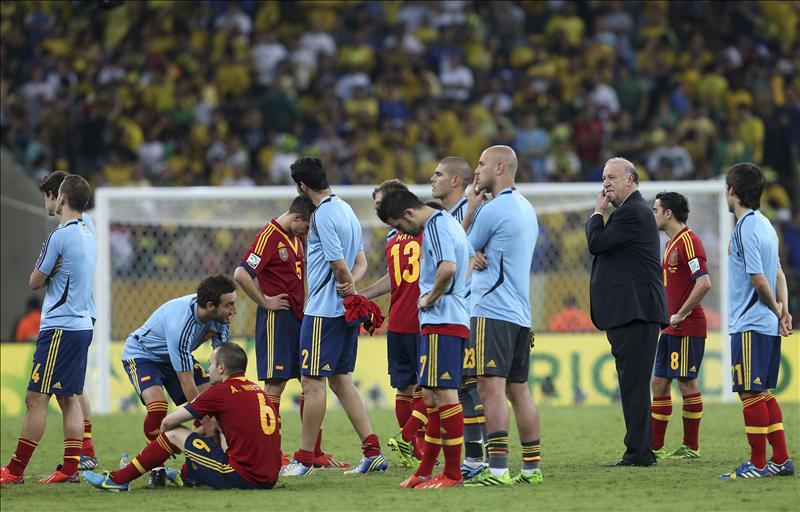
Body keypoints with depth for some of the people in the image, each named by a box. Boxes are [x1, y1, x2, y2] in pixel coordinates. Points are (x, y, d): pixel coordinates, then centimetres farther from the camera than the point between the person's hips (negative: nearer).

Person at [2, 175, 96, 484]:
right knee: (70, 398, 9)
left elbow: (35, 282, -5)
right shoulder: (88, 237, 14)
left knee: (36, 398, -7)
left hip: (59, 328, -9)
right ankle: (70, 468, 6)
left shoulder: (60, 237, -13)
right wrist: (52, 272, 7)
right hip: (82, 325, 9)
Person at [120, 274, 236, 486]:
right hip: (141, 355, -7)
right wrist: (207, 423, -33)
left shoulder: (219, 316, -19)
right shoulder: (180, 325, -41)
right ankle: (156, 468, -16)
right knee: (157, 406, -31)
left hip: (175, 356, 7)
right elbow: (187, 383, -36)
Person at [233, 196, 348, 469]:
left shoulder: (298, 237, 14)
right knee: (275, 384, -6)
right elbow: (241, 274, -22)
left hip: (299, 318, 9)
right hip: (276, 319, -9)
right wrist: (264, 301, -14)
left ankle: (314, 453, 13)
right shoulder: (270, 236, -13)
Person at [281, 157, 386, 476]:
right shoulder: (345, 209, 14)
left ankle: (304, 459, 0)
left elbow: (339, 264, -18)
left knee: (312, 381, -4)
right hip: (345, 310, 9)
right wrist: (351, 282, -3)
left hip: (323, 311, -9)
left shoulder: (323, 214, -16)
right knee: (341, 379, 13)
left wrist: (349, 287, 0)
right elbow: (361, 261, 16)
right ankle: (372, 452, 8)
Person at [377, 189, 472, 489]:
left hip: (442, 322, -11)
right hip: (453, 320, 11)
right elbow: (469, 265, 29)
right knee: (431, 396, 14)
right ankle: (426, 471, 19)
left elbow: (448, 267, -28)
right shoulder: (447, 223, 19)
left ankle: (453, 474, -8)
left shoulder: (435, 226, -12)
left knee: (444, 394, -9)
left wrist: (430, 298, -13)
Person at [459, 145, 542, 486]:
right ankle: (531, 468, 11)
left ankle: (498, 469, -20)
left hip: (492, 313, -9)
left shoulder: (493, 209, -12)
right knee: (518, 390, 11)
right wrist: (480, 257, 1)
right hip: (521, 314, 9)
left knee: (491, 388, -13)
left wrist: (471, 206, 8)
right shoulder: (526, 208, 18)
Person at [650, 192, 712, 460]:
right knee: (659, 382, 9)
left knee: (687, 382, -5)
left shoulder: (688, 241, -13)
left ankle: (691, 448, 1)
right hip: (671, 328, 10)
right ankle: (655, 447, 12)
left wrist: (681, 314, -19)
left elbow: (704, 283, -23)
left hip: (687, 328, -10)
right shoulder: (670, 243, 17)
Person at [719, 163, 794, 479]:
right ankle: (780, 459, 14)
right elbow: (778, 274, 16)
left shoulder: (746, 228, -15)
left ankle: (758, 463, -2)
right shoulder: (764, 225, 14)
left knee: (750, 393, -5)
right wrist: (783, 310, 5)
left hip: (749, 324, -9)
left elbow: (758, 278, -18)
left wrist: (776, 309, -3)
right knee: (762, 393, 14)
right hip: (768, 324, 9)